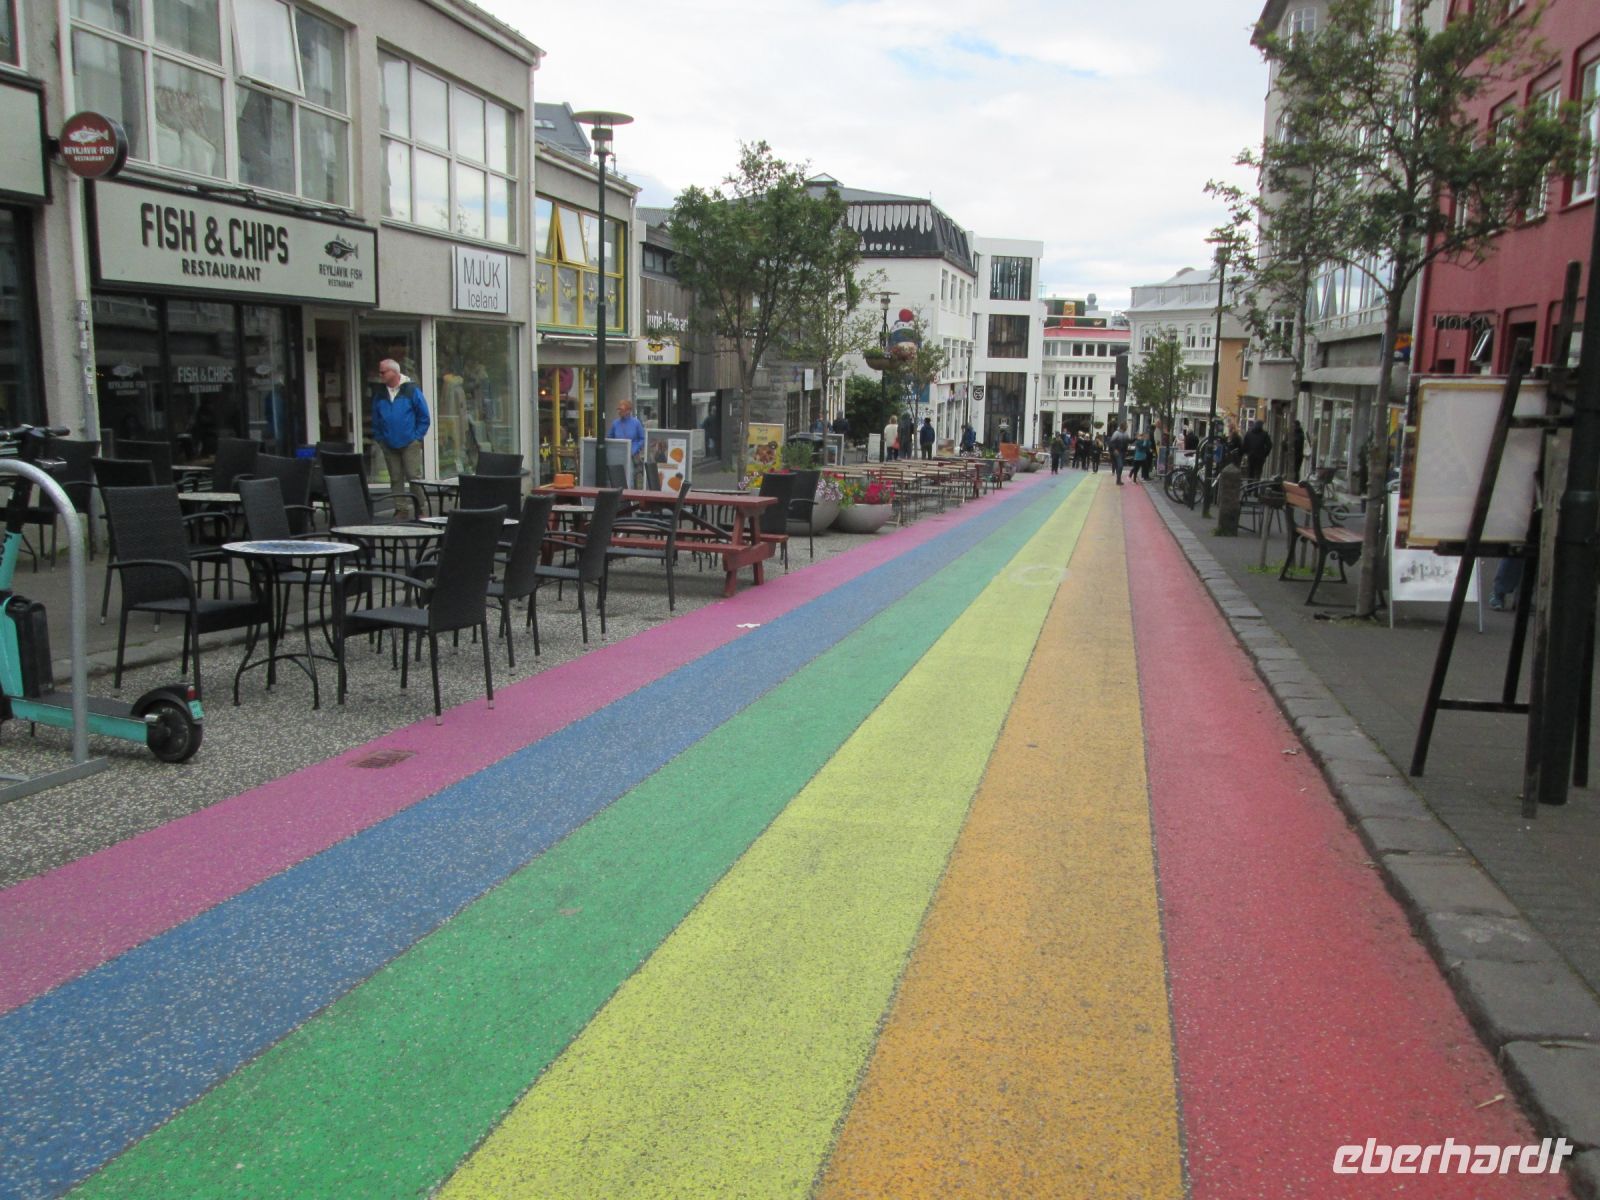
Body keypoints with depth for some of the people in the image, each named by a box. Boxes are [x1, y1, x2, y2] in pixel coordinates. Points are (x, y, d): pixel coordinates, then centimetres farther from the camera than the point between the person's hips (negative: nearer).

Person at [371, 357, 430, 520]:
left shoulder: (411, 390, -4)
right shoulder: (379, 393, 8)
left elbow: (425, 417, -1)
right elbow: (375, 419, 16)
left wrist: (417, 436, -4)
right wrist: (379, 438, 9)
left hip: (410, 444, -4)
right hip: (389, 444, 4)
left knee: (414, 477, -5)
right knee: (396, 479, 6)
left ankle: (420, 510, 3)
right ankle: (401, 510, 12)